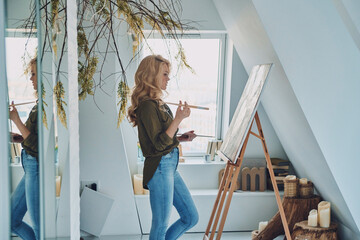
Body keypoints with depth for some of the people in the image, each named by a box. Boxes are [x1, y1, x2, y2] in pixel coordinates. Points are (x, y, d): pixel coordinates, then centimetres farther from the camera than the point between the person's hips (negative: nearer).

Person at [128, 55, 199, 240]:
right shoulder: (147, 105, -16)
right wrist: (178, 119, -23)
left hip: (170, 166, 10)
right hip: (159, 167, -10)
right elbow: (159, 143, -19)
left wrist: (182, 138, 9)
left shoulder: (159, 103, 13)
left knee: (191, 218, 14)